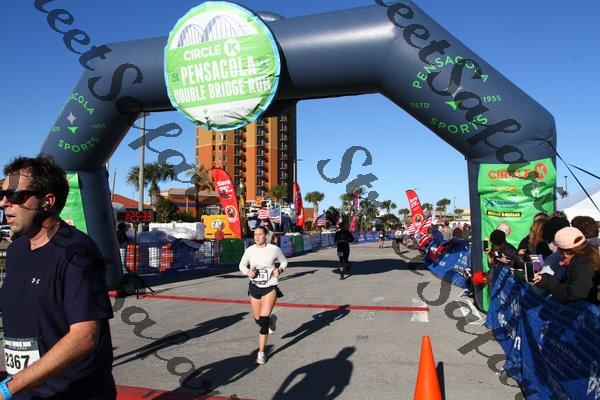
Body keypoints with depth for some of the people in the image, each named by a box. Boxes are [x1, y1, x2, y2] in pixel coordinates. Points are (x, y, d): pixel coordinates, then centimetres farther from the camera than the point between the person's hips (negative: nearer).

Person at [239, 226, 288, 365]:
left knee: (263, 320, -11)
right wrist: (247, 272, -12)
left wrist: (280, 269, -13)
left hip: (270, 287, -3)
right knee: (258, 320, 12)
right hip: (254, 287, 4)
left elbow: (284, 261, 7)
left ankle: (261, 353, 3)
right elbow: (242, 265, 9)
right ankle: (271, 319, 49)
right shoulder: (249, 250, -3)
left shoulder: (274, 249, -9)